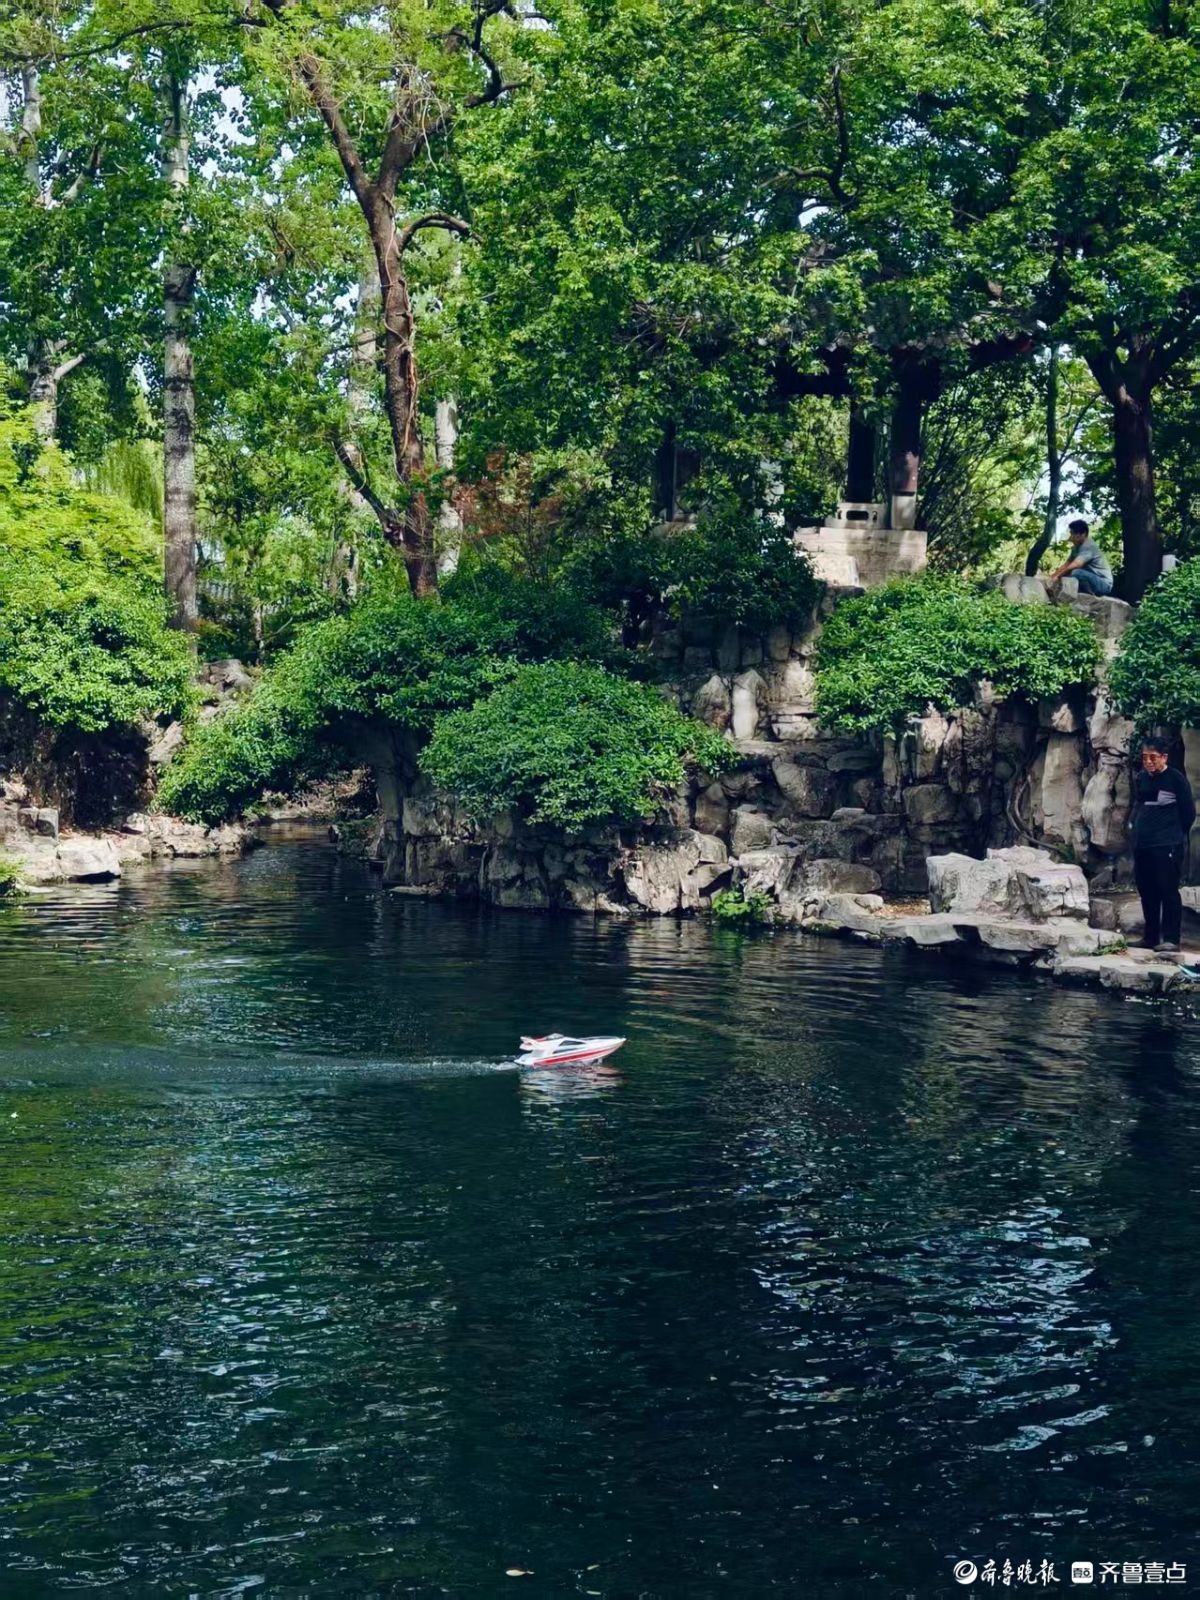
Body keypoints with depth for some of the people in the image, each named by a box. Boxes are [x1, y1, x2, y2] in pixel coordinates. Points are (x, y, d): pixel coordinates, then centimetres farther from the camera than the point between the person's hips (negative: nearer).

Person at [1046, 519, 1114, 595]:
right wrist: (1052, 576, -5)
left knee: (1076, 573, -31)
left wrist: (1057, 576, -31)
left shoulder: (1088, 546, -21)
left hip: (1103, 583, -9)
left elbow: (1075, 565, -32)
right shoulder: (1076, 547, 9)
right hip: (1092, 579, 9)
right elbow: (1066, 565, 9)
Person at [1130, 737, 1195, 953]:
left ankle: (1171, 939, -9)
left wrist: (1175, 833, 7)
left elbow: (1189, 812, 0)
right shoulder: (1140, 779, 11)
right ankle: (1151, 937, 20)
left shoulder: (1176, 779, -6)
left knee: (1168, 891, -10)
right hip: (1142, 845, 7)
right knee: (1146, 891, 10)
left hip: (1168, 845, -7)